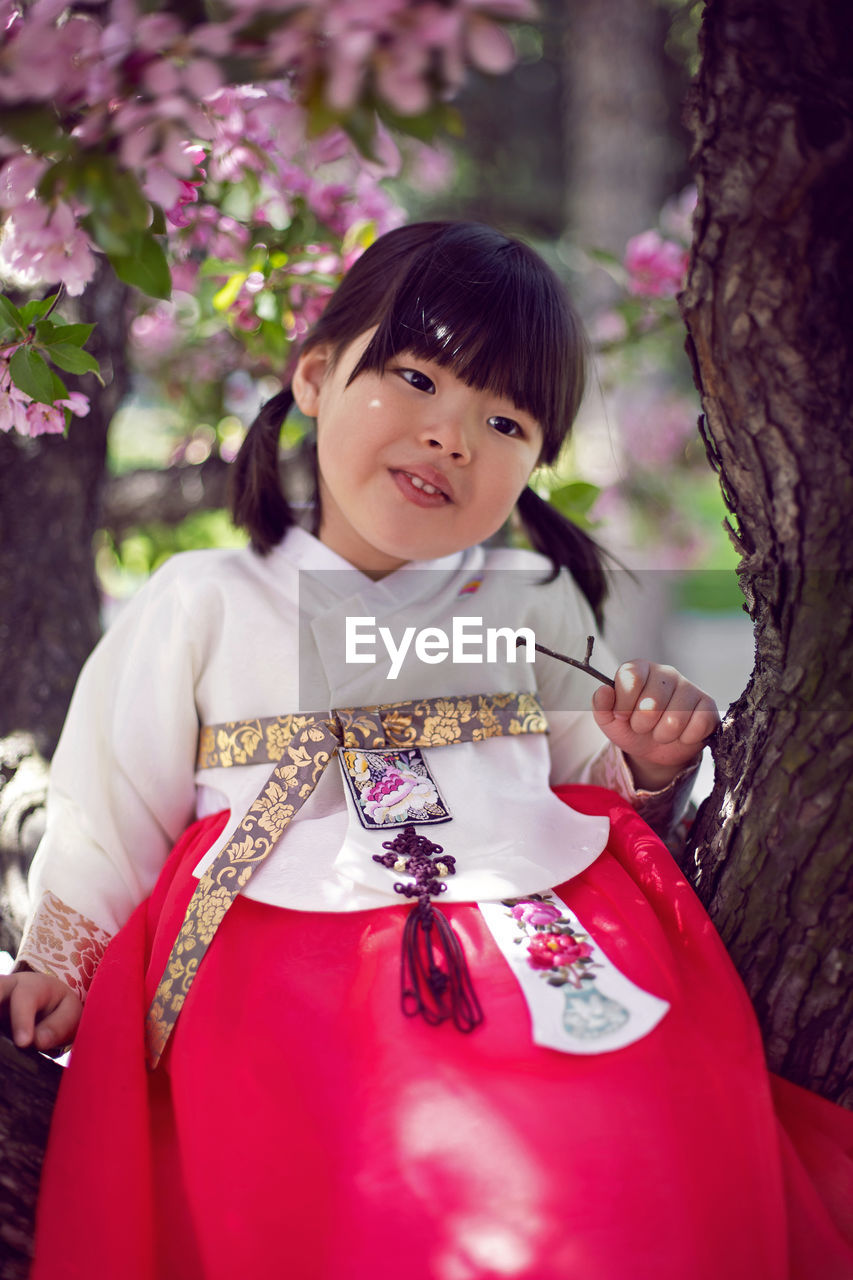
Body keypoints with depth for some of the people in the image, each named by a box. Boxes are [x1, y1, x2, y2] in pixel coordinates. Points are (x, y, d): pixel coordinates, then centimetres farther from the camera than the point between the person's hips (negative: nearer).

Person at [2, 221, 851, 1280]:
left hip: (552, 945, 3)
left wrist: (649, 767, 6)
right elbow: (112, 806, 16)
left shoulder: (540, 605, 17)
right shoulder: (203, 605, 10)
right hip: (293, 972, -2)